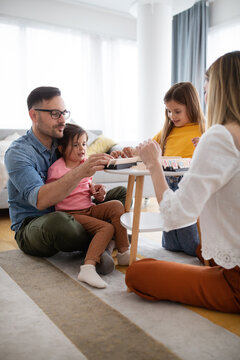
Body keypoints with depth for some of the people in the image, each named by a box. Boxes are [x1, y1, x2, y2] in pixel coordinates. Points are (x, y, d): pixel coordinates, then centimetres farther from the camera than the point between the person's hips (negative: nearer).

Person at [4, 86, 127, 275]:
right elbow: (40, 200, -33)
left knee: (122, 193, 0)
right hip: (30, 227, -6)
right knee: (58, 221, -42)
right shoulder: (17, 152, -17)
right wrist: (80, 172, -44)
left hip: (68, 214, 7)